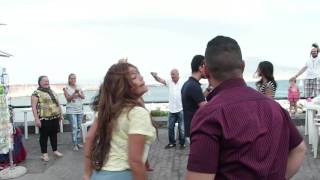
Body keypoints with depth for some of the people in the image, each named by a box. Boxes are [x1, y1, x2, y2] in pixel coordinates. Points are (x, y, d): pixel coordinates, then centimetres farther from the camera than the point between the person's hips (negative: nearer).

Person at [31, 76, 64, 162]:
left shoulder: (52, 92, 16)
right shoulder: (36, 93, -5)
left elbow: (58, 104, 21)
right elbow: (34, 107, -11)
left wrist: (61, 114, 17)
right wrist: (36, 119, -17)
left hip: (55, 117, 6)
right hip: (44, 119, -6)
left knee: (54, 134, 14)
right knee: (44, 136, 3)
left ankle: (55, 150, 26)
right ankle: (44, 153, 13)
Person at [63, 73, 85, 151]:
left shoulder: (79, 87, 9)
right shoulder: (66, 88, -1)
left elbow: (83, 97, 2)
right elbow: (68, 99, -9)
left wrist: (78, 93, -16)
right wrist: (74, 93, -20)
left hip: (80, 110, 4)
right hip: (71, 110, -4)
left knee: (79, 127, 8)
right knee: (74, 127, -10)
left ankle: (78, 142, 17)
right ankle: (75, 144, -5)